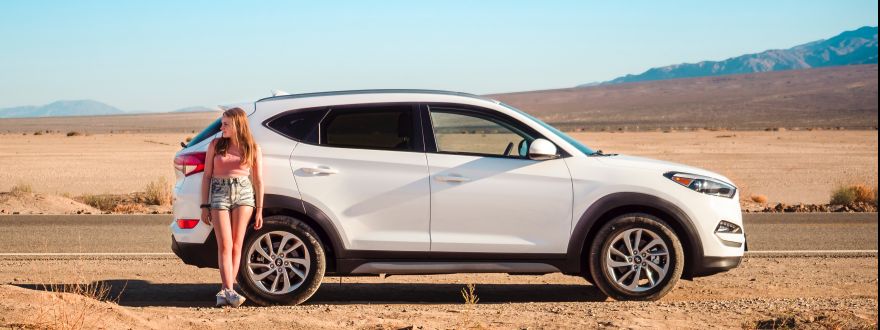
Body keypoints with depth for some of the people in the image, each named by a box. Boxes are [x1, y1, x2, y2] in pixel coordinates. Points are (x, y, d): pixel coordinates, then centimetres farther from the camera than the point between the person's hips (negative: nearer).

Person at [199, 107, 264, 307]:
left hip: (244, 194, 0)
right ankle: (229, 291, -15)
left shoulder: (252, 149, 6)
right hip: (219, 194, 0)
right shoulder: (216, 145, 7)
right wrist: (205, 206, 3)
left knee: (236, 245, -2)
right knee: (225, 245, -9)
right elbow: (207, 176, 8)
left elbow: (258, 180, 7)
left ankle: (225, 291, 2)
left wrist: (259, 210, 3)